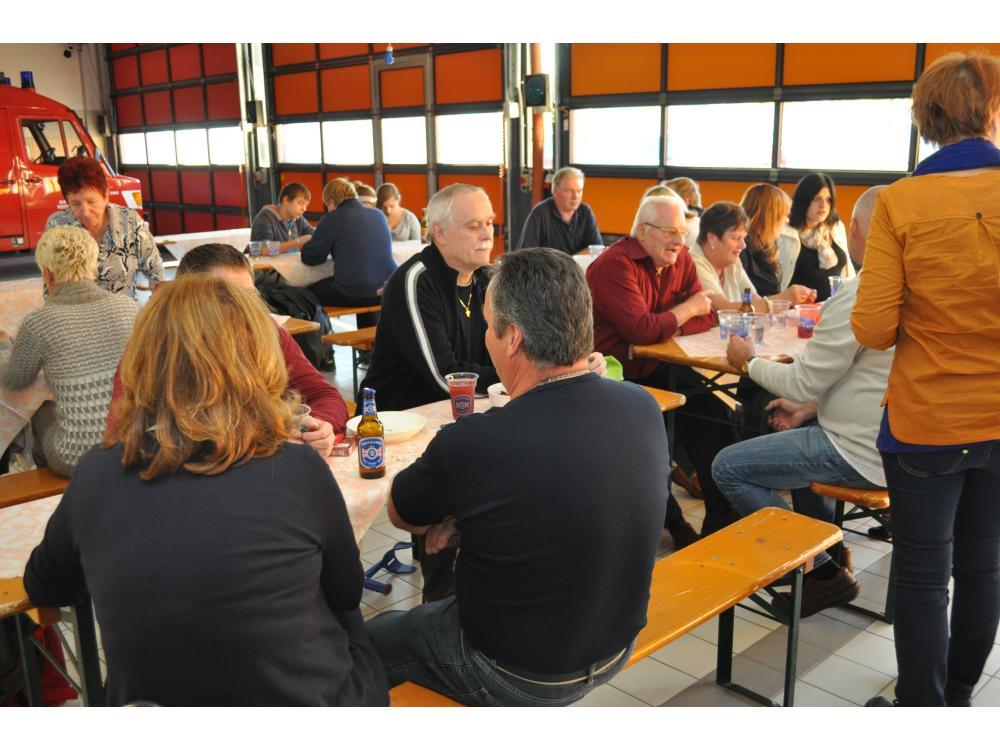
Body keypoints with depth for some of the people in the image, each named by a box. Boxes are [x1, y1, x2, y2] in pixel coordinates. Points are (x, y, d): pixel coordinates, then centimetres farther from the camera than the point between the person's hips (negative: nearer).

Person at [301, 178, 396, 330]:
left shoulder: (332, 218, -3)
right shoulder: (379, 215, 11)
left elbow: (311, 257, 1)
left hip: (352, 294, -6)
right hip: (388, 289, 6)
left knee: (309, 293, 17)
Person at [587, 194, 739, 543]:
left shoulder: (680, 259, 6)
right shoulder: (615, 264, -18)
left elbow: (705, 317, 2)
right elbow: (642, 330, -28)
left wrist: (663, 329, -17)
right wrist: (686, 309, -10)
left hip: (657, 369, 8)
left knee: (715, 415, -6)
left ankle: (721, 518, 6)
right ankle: (673, 523, -4)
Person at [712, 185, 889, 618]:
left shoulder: (857, 295, -24)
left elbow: (804, 382, -18)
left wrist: (749, 362, -1)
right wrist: (812, 406, 11)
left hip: (864, 453, -10)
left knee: (727, 467, -3)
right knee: (796, 428, 34)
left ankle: (823, 571, 4)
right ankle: (831, 548, 35)